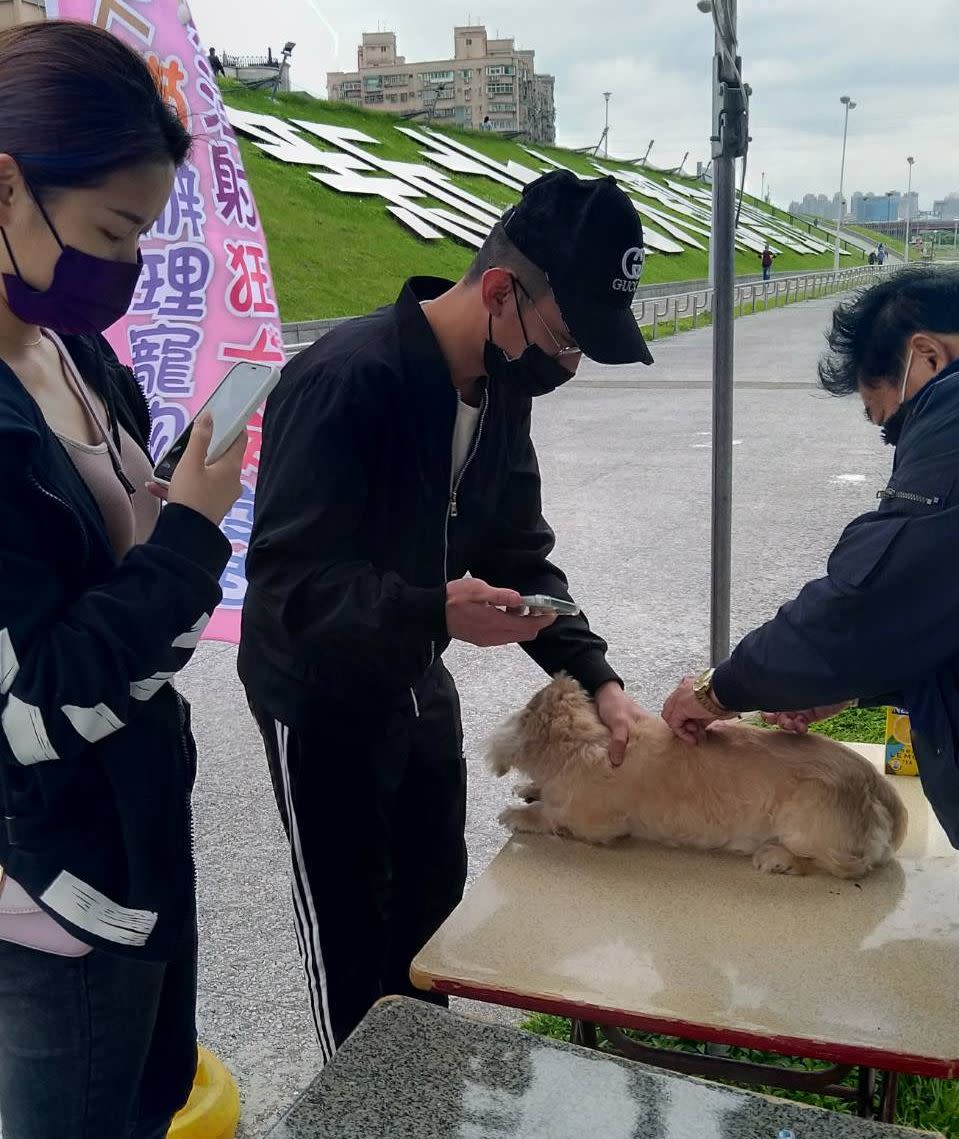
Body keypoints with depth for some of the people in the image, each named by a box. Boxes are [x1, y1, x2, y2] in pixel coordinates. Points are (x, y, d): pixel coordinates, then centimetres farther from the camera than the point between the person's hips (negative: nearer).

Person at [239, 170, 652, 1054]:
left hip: (417, 681, 7)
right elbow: (285, 579, -30)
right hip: (321, 699, -7)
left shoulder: (503, 386, -4)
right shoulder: (344, 382, -29)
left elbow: (520, 552, 1)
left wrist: (597, 678, -9)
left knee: (435, 903, 19)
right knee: (352, 933, 9)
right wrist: (434, 610, -44)